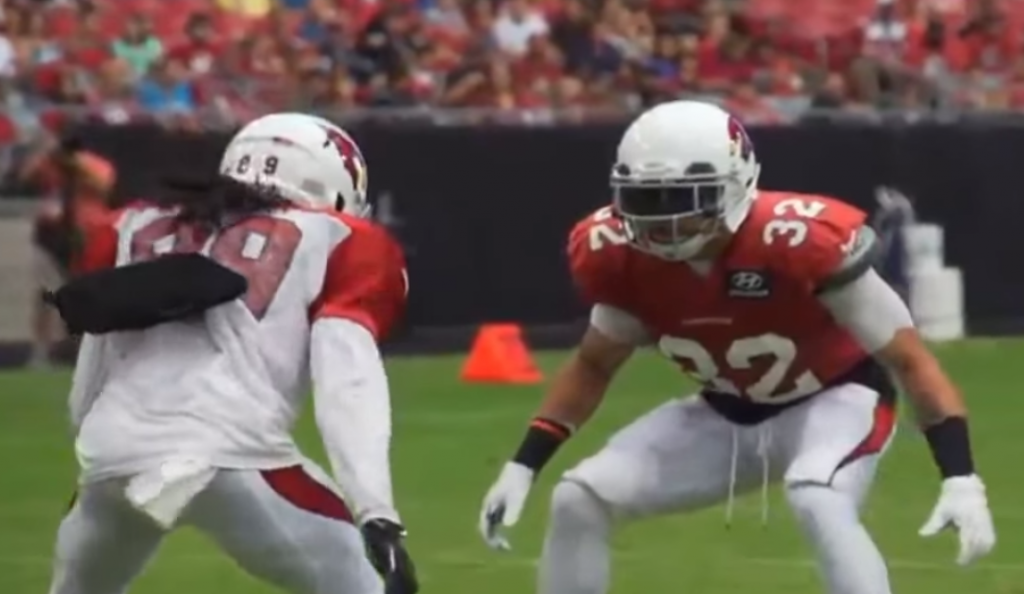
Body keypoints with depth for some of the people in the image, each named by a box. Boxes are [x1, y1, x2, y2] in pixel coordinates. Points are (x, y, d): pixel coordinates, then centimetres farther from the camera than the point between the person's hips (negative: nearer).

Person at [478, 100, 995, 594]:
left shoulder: (801, 243, -34)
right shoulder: (623, 256, -17)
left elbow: (909, 360, -26)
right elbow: (594, 365, 5)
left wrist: (960, 479, -35)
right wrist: (521, 467, -1)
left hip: (834, 400, -5)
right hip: (727, 413, 6)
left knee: (818, 502, -37)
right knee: (579, 500, -7)